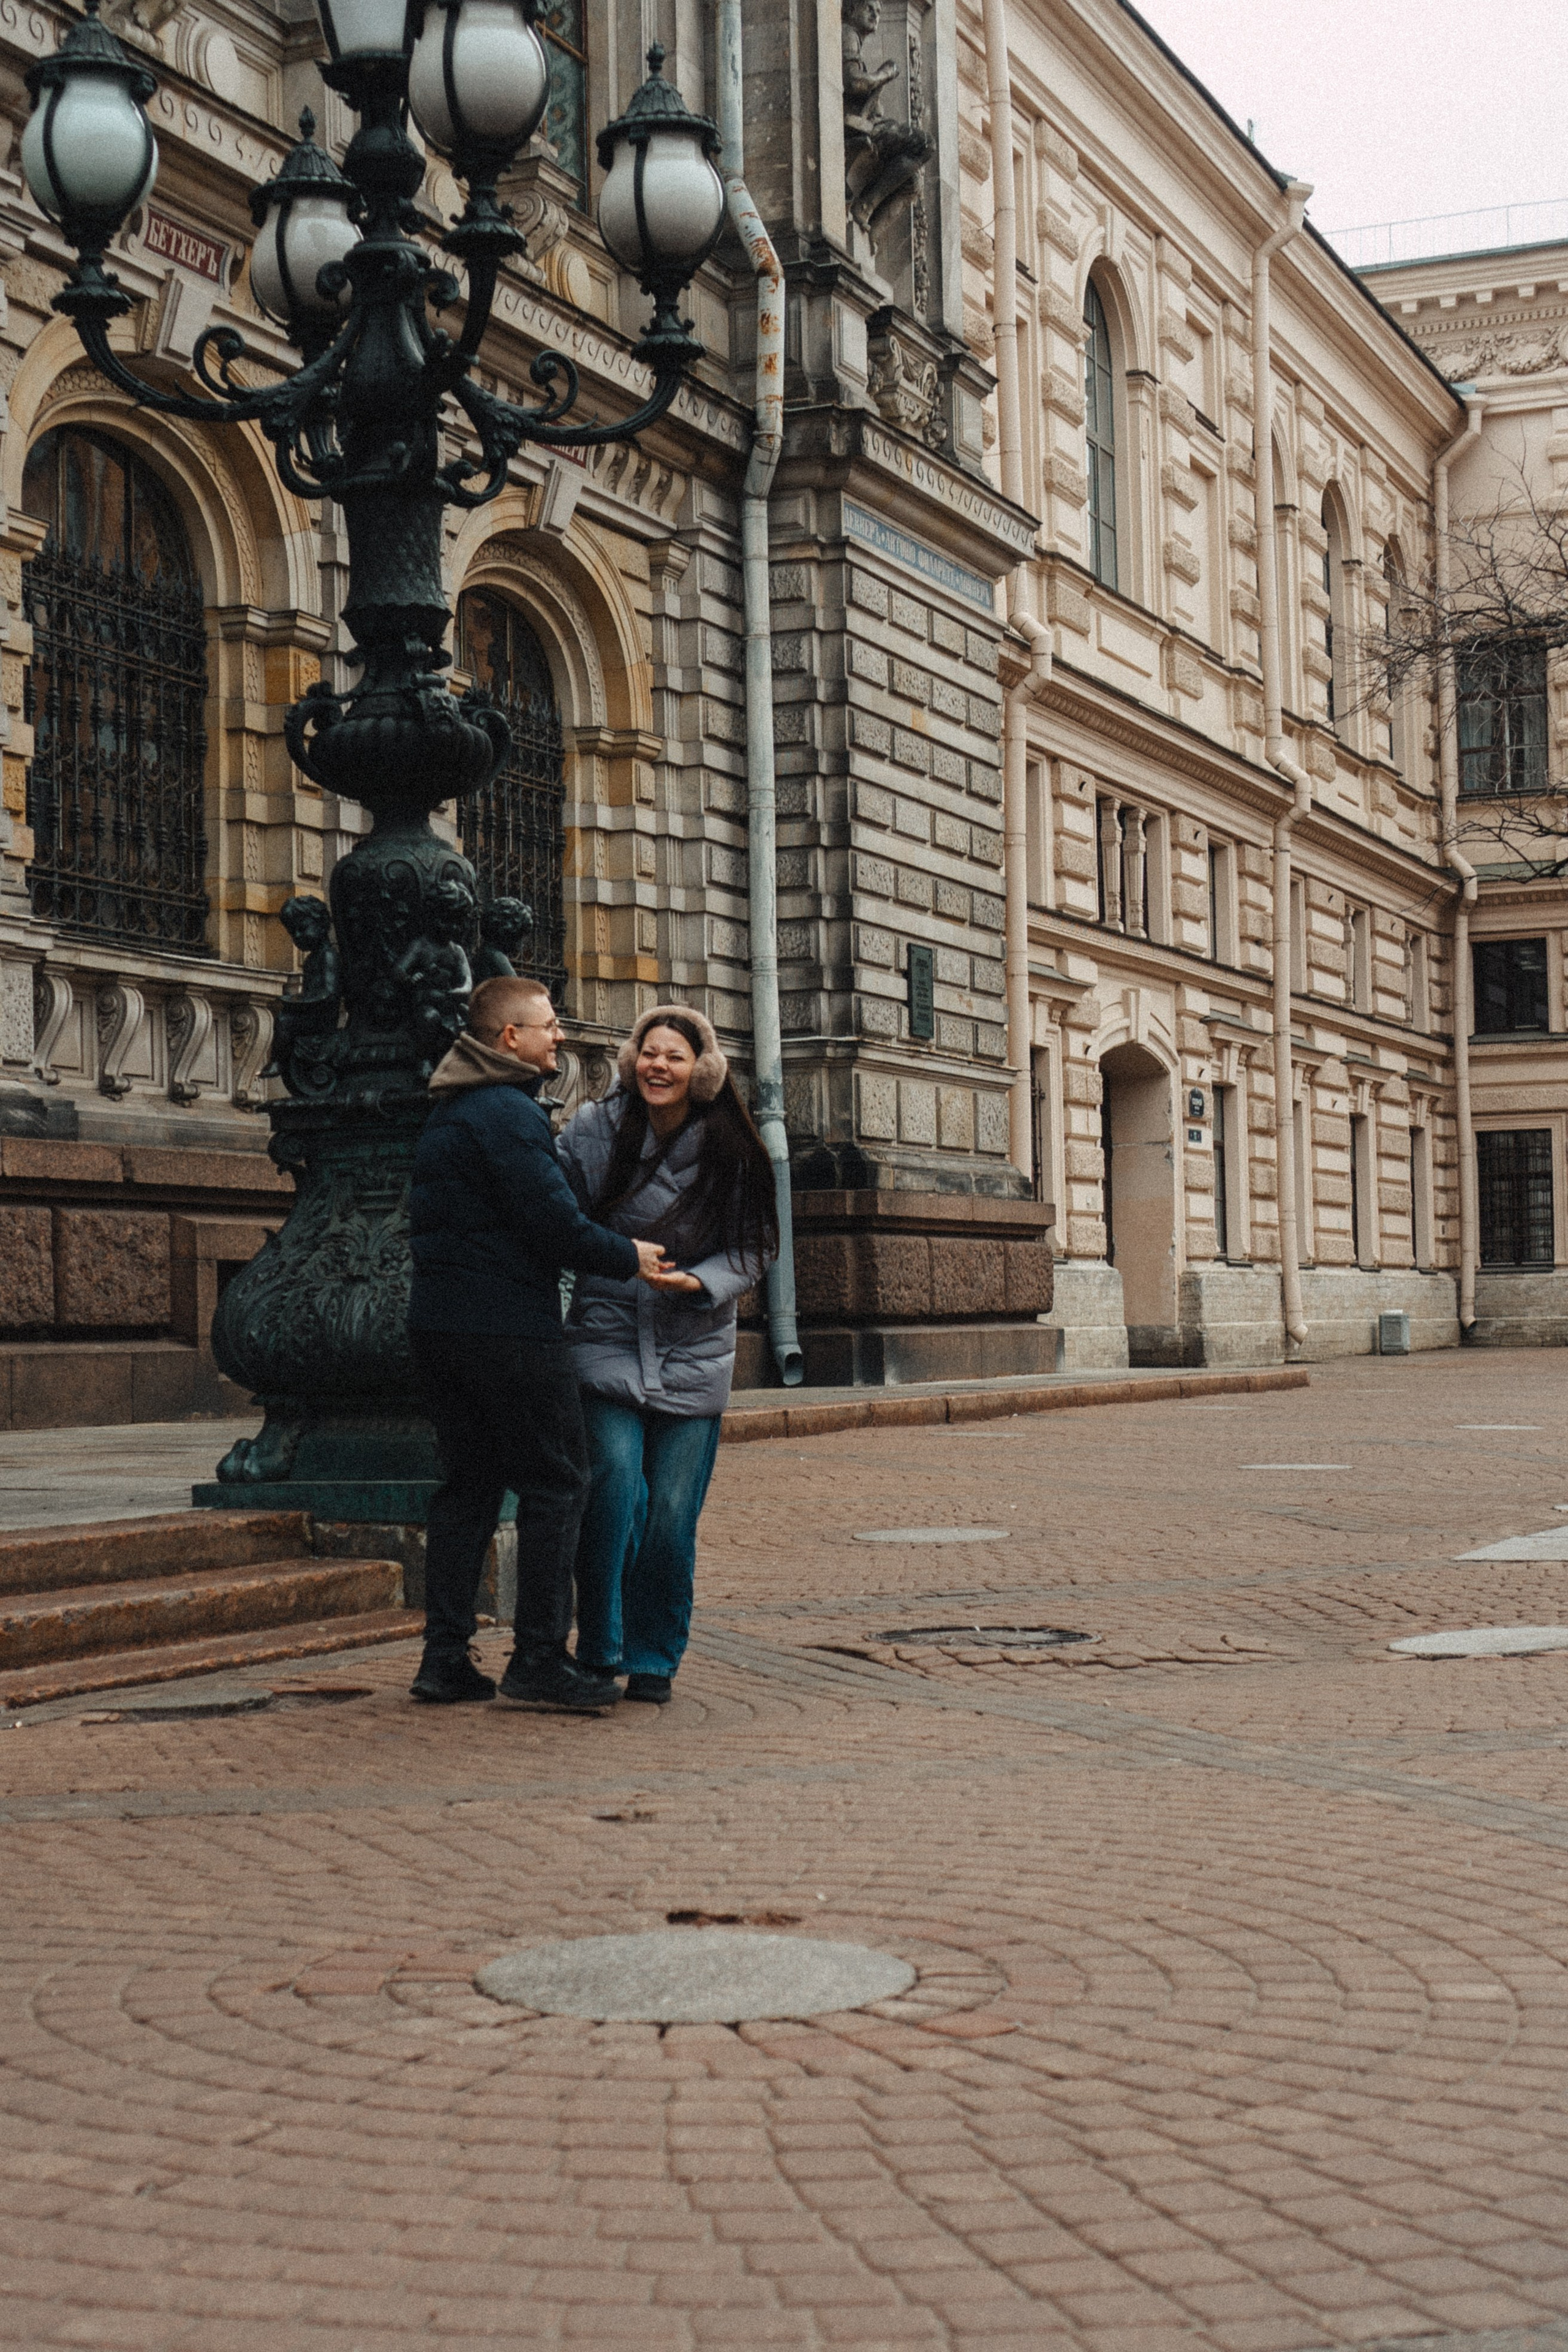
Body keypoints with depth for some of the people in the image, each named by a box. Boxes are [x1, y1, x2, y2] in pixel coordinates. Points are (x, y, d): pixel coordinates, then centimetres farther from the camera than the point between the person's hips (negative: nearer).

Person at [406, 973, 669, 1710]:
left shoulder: (446, 1112, 17)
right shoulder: (507, 1113, -14)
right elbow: (555, 1224, -19)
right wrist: (628, 1259, -4)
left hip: (438, 1319, 9)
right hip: (511, 1330, -9)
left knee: (469, 1484, 13)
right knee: (555, 1484, -1)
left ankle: (444, 1657, 11)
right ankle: (539, 1661, -1)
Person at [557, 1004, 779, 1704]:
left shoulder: (729, 1150, 0)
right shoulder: (592, 1130, -1)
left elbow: (751, 1250, 4)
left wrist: (696, 1282, -13)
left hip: (693, 1355, 1)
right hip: (607, 1341, -1)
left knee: (672, 1513, 0)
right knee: (614, 1489, -17)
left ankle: (653, 1660, 19)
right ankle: (598, 1652, -1)